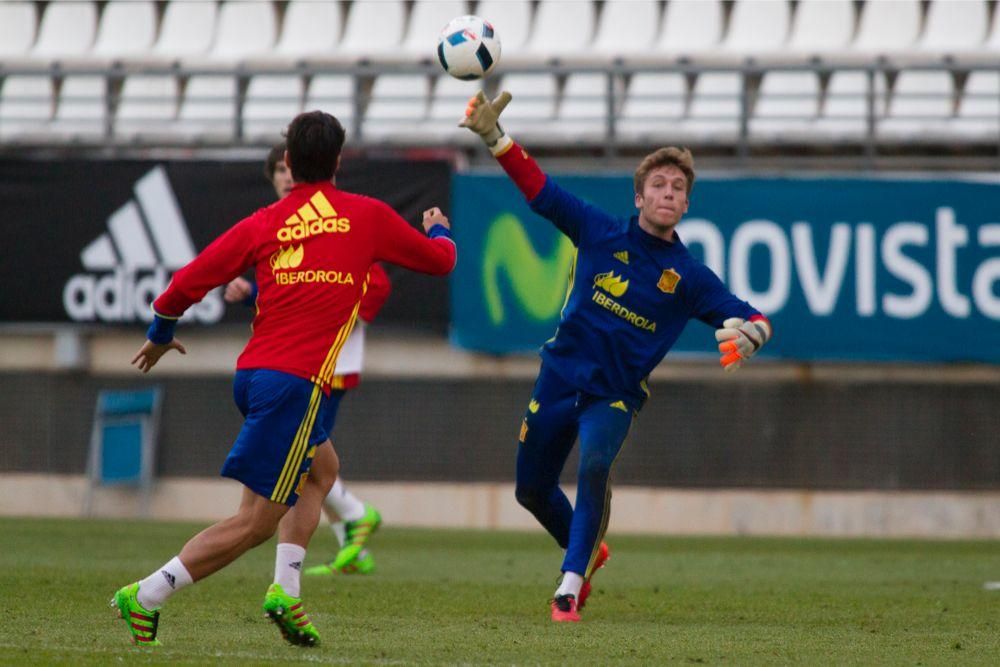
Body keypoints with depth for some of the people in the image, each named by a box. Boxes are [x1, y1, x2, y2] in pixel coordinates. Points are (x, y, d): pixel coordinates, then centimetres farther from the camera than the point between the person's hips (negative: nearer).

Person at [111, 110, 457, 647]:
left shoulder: (262, 224, 8)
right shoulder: (366, 216, 4)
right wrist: (439, 229, 42)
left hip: (252, 373, 6)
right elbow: (439, 260, 18)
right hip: (296, 381, -6)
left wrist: (160, 335, 24)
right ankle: (145, 597, -12)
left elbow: (186, 284, 5)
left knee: (322, 468, 28)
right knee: (256, 522, -4)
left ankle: (285, 591, 16)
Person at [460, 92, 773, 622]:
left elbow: (753, 319, -5)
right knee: (532, 489, 12)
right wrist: (493, 136, -9)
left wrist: (747, 334, -30)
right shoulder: (601, 233, -1)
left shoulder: (688, 277, -4)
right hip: (560, 376, 3)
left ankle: (570, 586, -23)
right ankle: (587, 551, 42)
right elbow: (538, 189, 1)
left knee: (594, 467, -31)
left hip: (615, 394, -3)